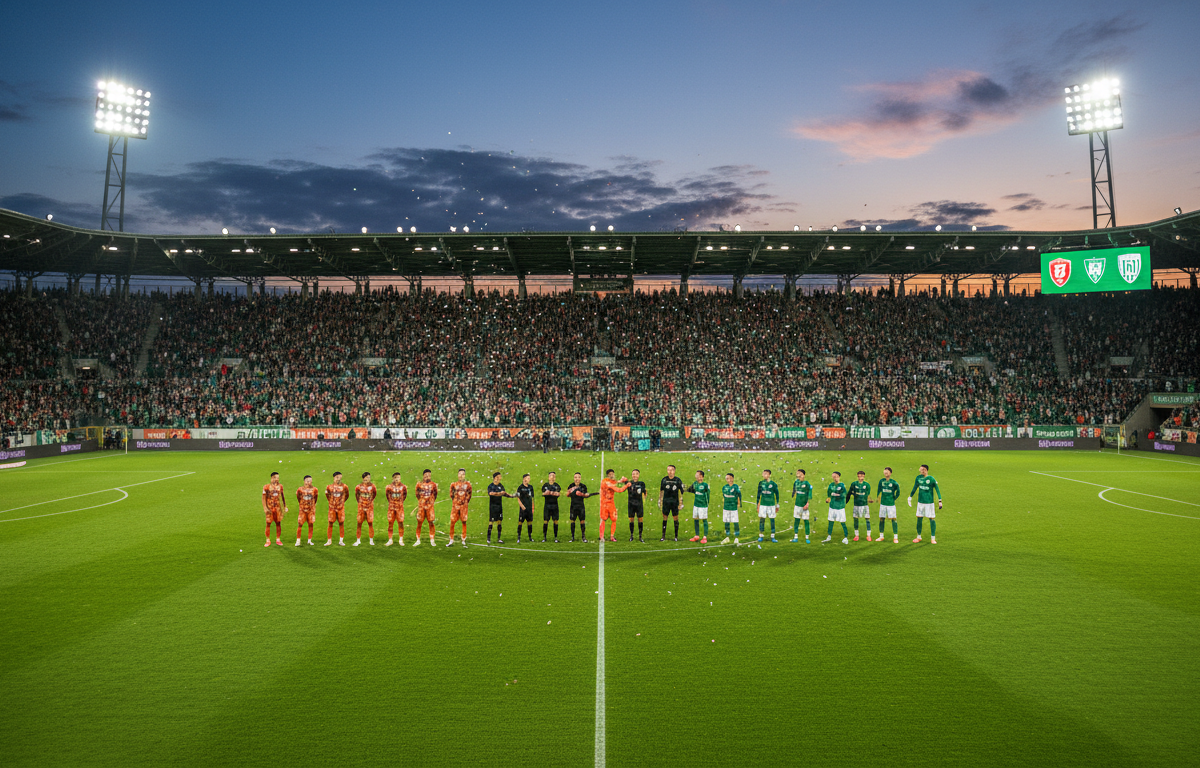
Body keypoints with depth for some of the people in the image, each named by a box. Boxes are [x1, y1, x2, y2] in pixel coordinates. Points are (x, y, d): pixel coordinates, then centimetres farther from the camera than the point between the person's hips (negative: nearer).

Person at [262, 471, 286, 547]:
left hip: (278, 507, 3)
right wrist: (265, 508, -11)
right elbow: (264, 498, -3)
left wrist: (285, 506, 12)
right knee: (268, 524, -1)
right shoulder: (266, 487, -4)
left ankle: (278, 539, 12)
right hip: (270, 508, -3)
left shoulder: (280, 486, 7)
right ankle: (268, 540, 7)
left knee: (278, 523, 4)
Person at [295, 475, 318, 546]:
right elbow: (298, 497, 14)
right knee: (300, 525, -5)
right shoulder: (300, 489, -4)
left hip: (311, 509, 1)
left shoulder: (314, 489, 0)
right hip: (302, 509, -1)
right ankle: (298, 541, 1)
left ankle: (309, 540, 12)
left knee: (310, 524, 3)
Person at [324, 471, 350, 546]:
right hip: (332, 507, 0)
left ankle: (341, 541, 6)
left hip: (341, 507, 0)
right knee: (330, 524, 1)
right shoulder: (329, 486, 1)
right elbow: (327, 494, 19)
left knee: (341, 524, 1)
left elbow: (347, 495, 14)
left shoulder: (344, 486, -1)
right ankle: (329, 540, 9)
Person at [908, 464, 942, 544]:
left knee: (932, 519, -2)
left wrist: (940, 501, -12)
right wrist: (910, 497, 20)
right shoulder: (918, 478, 4)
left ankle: (933, 538, 8)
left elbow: (937, 490, -7)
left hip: (929, 502, -4)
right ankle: (918, 537, 18)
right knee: (919, 518, 6)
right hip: (920, 501, 4)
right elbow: (914, 488, 17)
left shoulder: (931, 479, -8)